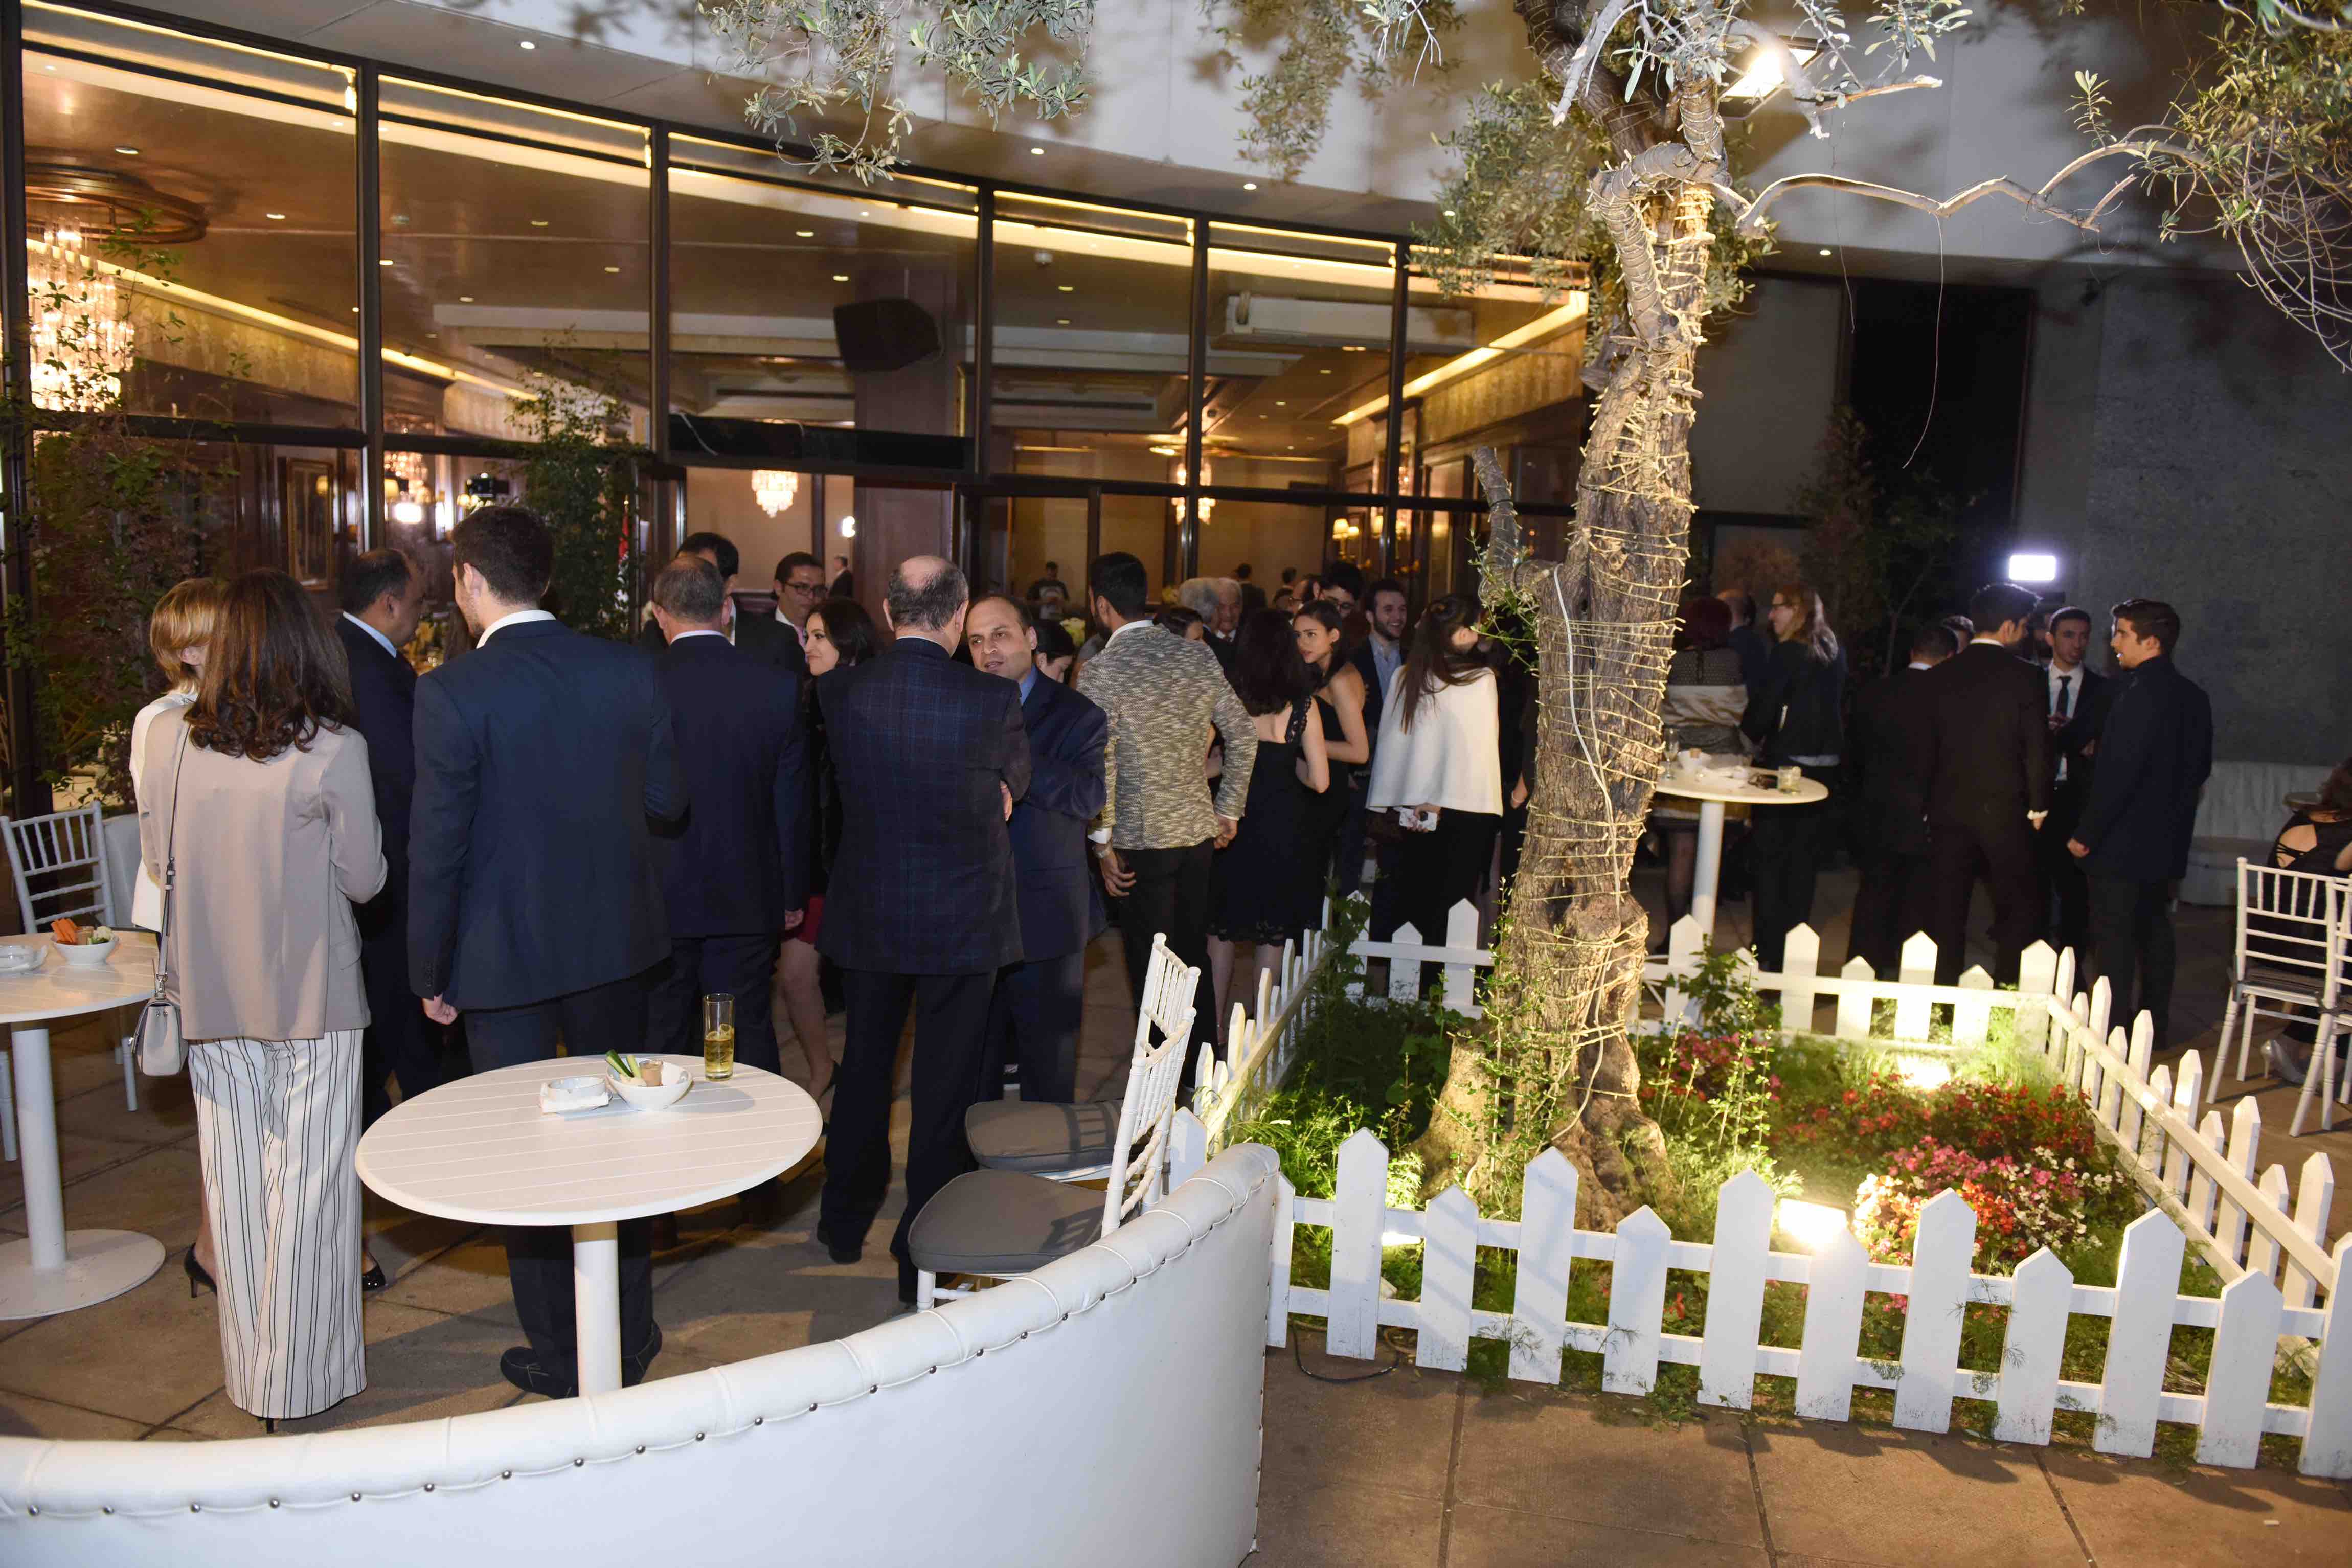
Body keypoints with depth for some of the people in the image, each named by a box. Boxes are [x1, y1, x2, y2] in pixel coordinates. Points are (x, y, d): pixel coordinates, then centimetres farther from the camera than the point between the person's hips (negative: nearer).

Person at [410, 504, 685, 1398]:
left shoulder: (452, 693, -16)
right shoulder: (630, 671, -5)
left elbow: (437, 846, -13)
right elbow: (668, 801, 3)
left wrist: (430, 973, -1)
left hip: (505, 957, -4)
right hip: (617, 944, 4)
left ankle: (560, 1357, 24)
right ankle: (630, 1333, 31)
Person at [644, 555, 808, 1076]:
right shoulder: (778, 686, -5)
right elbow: (792, 803, 0)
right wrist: (793, 894, 9)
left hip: (658, 897, -1)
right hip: (747, 899, 1)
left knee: (662, 1039, 11)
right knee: (751, 1037, 10)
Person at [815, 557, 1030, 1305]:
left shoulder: (841, 692, -7)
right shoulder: (991, 698, -16)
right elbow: (1016, 777, 1)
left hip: (866, 913, 3)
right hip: (961, 919, -3)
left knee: (864, 1066, 21)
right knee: (944, 1083, 8)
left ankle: (845, 1223, 38)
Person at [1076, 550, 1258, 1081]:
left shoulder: (1100, 670, -14)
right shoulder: (1199, 657, 2)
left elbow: (1099, 764, -17)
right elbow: (1244, 736, 6)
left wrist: (1104, 842, -8)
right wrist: (1229, 811, 15)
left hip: (1142, 842, -5)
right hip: (1199, 831, 5)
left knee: (1152, 969, 6)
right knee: (1194, 955, 18)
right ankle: (1201, 1072, 29)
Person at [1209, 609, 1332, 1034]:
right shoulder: (1302, 704, -8)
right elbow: (1320, 780, -10)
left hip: (1232, 825, 0)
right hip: (1284, 831, 0)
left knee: (1221, 933, 15)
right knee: (1271, 936, 12)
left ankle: (1214, 1026, 22)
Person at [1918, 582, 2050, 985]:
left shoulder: (1937, 677, 4)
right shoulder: (2024, 676, -7)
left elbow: (1926, 748, 7)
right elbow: (2038, 749, -8)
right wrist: (2039, 807, 3)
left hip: (1948, 811, 3)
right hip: (2005, 812, -3)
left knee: (1946, 914, 8)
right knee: (2016, 911, 9)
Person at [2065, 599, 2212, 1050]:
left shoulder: (2140, 693, -20)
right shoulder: (2194, 696, 8)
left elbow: (2119, 772, -24)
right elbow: (2200, 767, 16)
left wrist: (2086, 834, -17)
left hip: (2122, 843, -9)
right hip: (2167, 843, 9)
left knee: (2112, 940, -2)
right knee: (2155, 932, 18)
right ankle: (2156, 1026, 27)